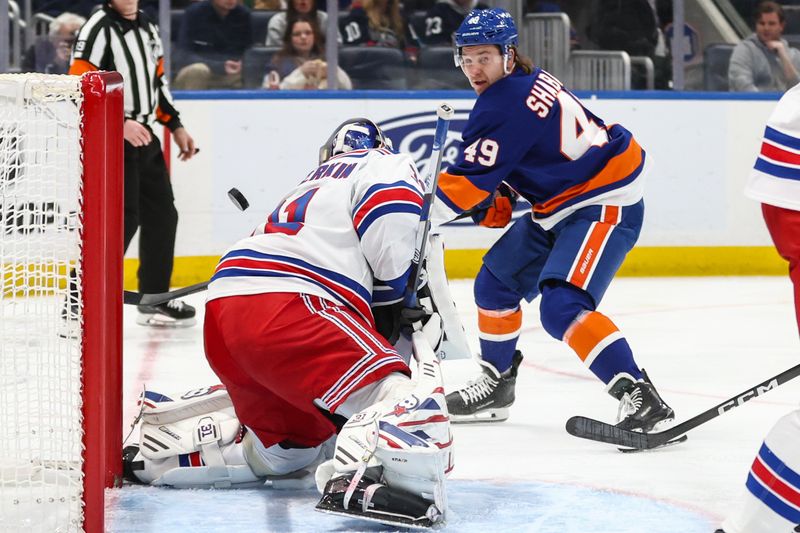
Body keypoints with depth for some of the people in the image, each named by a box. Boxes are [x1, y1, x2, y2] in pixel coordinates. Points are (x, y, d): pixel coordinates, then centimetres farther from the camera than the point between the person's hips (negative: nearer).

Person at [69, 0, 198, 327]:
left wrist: (175, 126, 19)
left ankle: (155, 299, 26)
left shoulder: (146, 27, 13)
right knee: (122, 219, -15)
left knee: (161, 214, 13)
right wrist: (120, 123, -26)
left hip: (144, 137, 9)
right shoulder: (98, 29, -14)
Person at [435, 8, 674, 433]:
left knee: (562, 307, -25)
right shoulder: (524, 83, 9)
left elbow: (472, 176, -22)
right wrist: (491, 207, 1)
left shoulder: (507, 102, -22)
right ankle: (495, 383, 33)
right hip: (561, 207, 11)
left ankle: (640, 398, -28)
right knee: (496, 282, 16)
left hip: (604, 206, -11)